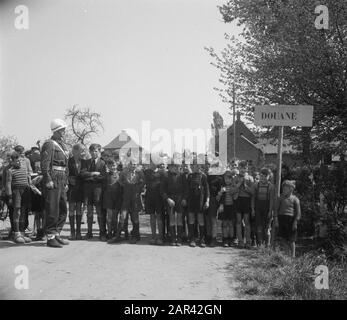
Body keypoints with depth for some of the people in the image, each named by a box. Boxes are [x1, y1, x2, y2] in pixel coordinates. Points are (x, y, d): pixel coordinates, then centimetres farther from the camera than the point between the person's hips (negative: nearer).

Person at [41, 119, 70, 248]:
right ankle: (50, 238, 1)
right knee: (52, 210, -5)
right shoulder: (49, 144, -7)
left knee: (63, 209, 11)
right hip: (53, 181, -9)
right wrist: (48, 179, -22)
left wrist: (66, 182, 19)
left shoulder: (63, 145, 19)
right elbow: (44, 164, -16)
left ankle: (56, 234, 21)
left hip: (62, 181, 9)